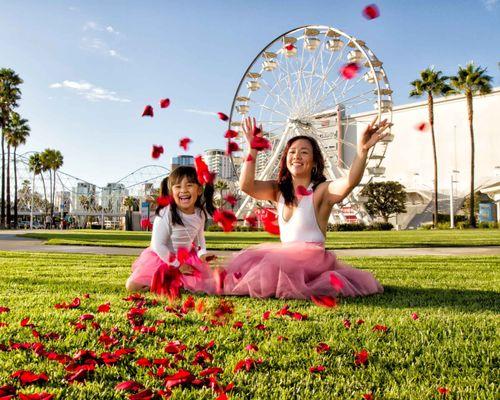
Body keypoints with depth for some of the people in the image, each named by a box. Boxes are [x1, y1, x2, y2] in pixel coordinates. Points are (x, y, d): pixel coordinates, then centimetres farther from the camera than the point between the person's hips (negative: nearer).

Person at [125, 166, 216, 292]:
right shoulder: (166, 214, -26)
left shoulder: (200, 214, -9)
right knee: (132, 286, -16)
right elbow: (158, 245, -22)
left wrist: (202, 253, -9)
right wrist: (177, 265, -17)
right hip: (161, 256, -4)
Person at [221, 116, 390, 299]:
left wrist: (362, 149, -46)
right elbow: (246, 185, -6)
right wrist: (252, 150, -15)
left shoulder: (322, 191, -9)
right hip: (284, 255, 7)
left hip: (312, 257, -7)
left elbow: (350, 181, -30)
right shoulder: (279, 190, 8)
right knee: (244, 263, -2)